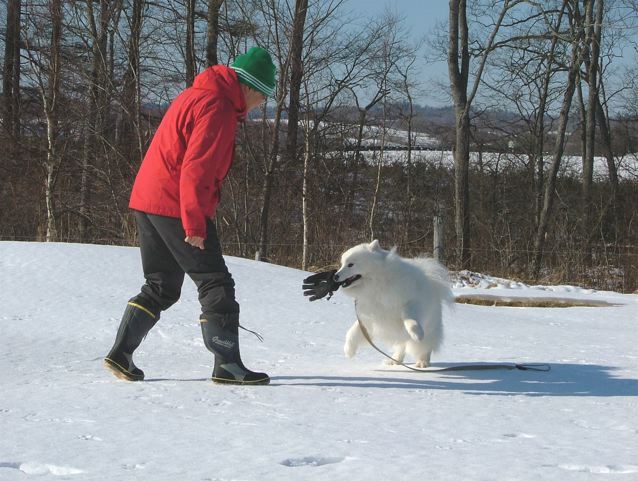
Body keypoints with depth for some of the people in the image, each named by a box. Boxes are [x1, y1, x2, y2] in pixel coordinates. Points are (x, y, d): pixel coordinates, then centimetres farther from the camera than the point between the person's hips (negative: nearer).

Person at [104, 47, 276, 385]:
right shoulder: (217, 107, -14)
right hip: (176, 207, -10)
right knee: (216, 285, -4)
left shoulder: (195, 96, 18)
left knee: (161, 287, 17)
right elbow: (197, 169, -22)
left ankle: (121, 354, 14)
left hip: (148, 201, 10)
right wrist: (195, 223, -21)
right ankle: (228, 366, -6)